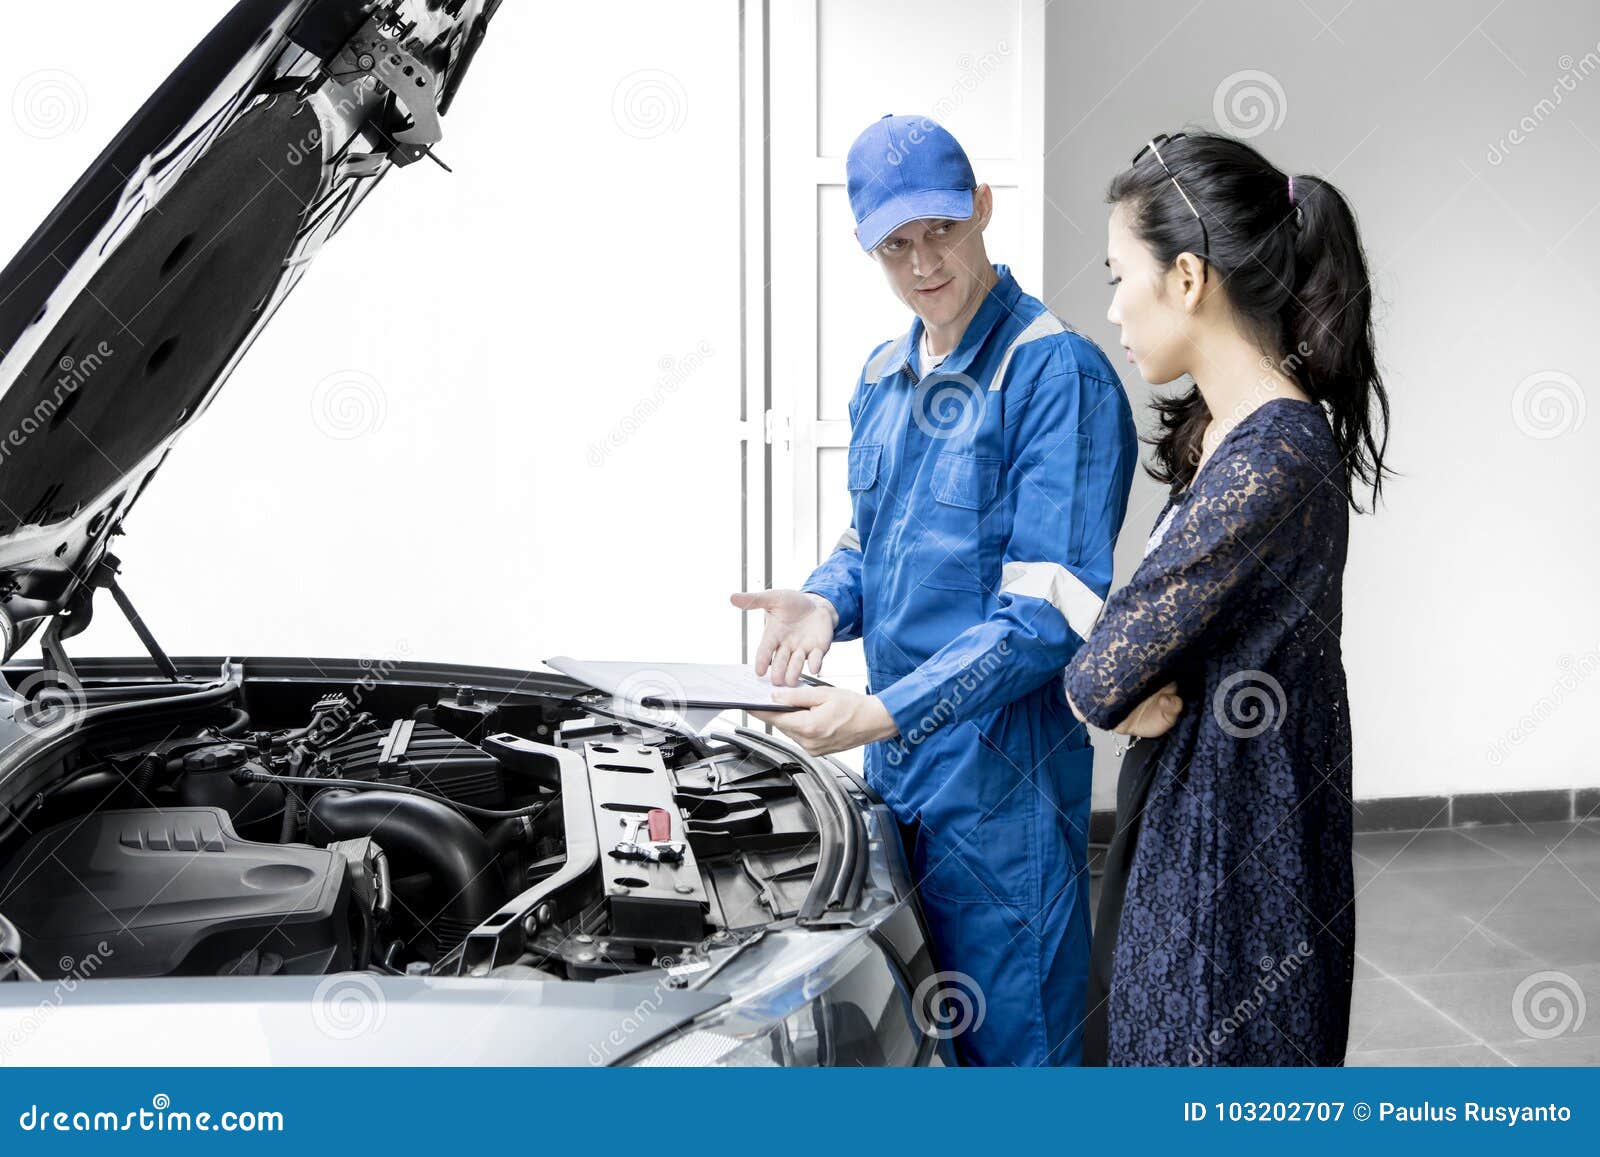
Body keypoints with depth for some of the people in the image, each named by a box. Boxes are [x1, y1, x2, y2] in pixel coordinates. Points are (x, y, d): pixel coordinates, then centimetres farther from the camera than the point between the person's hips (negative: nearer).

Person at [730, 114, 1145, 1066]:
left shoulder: (1058, 376, -16)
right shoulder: (883, 378, 11)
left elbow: (1049, 610, -21)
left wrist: (887, 712, -25)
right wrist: (828, 603, -2)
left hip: (1000, 780, -8)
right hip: (896, 769, 8)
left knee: (1008, 1038, 2)